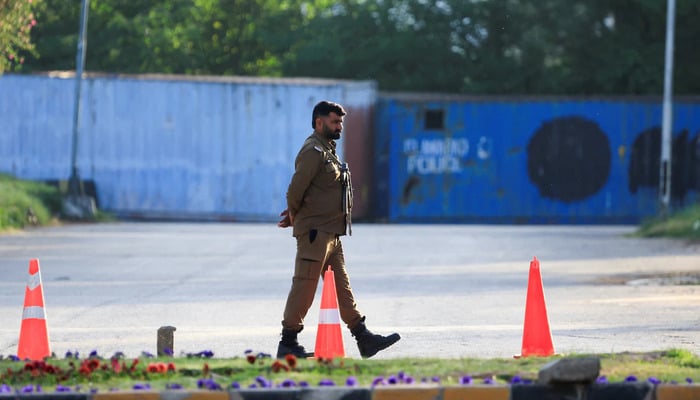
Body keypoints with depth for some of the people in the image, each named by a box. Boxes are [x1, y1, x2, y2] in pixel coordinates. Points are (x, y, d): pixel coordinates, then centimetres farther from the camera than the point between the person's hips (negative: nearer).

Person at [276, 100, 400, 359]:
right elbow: (296, 190, -18)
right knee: (304, 286, -6)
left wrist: (294, 216, 12)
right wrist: (294, 218, -2)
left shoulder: (327, 151, 19)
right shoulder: (313, 151, -14)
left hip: (331, 234, 10)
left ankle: (363, 338, 11)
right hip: (315, 232, -10)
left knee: (342, 286, 10)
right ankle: (288, 343, -1)